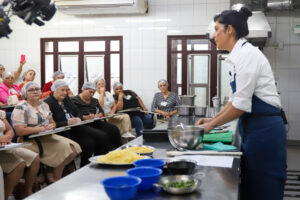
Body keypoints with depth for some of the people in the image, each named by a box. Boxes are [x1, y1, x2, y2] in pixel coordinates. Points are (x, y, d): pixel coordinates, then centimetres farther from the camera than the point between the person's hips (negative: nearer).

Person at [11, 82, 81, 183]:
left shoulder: (43, 105, 16)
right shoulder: (21, 108, -8)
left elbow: (52, 122, 20)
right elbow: (19, 131, -18)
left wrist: (51, 126, -6)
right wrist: (40, 128, -19)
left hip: (47, 137, 8)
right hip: (31, 141, -8)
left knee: (74, 147, -10)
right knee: (63, 149, -25)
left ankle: (53, 173, 1)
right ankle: (55, 180, -5)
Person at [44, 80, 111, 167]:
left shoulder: (67, 99, 19)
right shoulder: (48, 103, -6)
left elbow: (78, 113, 18)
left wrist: (79, 118, -5)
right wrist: (67, 123, -23)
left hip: (77, 127, 8)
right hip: (65, 132, -7)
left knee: (103, 137, -11)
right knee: (89, 143, -27)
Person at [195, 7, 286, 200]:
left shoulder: (248, 54, -16)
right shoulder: (238, 56, 13)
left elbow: (241, 105, -19)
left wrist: (212, 124, -8)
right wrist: (213, 119, 13)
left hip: (264, 129, -9)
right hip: (253, 128, 9)